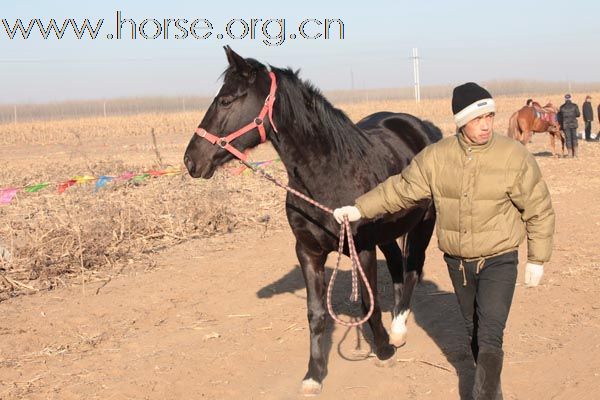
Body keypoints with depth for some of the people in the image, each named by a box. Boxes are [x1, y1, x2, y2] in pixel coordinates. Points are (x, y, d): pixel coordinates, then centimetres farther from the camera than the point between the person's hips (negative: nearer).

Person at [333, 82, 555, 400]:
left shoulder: (514, 156, -14)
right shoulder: (436, 156, -6)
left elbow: (539, 210, -6)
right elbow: (401, 189, 3)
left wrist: (537, 259, -4)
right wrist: (360, 209, -3)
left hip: (498, 261, -4)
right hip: (457, 262, 4)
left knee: (490, 334, -13)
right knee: (473, 329, 19)